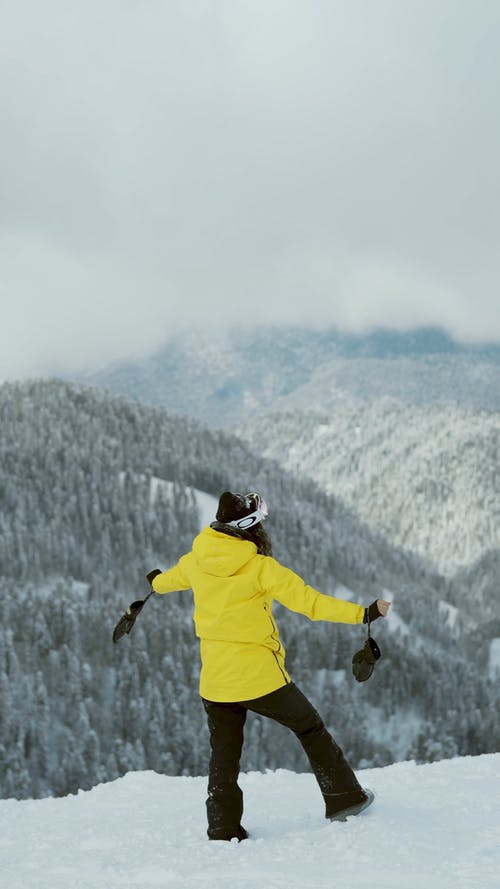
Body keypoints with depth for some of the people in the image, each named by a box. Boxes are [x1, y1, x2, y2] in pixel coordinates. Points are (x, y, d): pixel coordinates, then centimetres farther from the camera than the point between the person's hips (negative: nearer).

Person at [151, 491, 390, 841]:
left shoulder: (196, 562, 1)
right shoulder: (260, 567, -15)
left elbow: (168, 578, 24)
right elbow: (309, 601, -17)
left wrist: (157, 584, 48)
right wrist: (364, 613, -14)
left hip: (214, 683, 4)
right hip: (261, 676, -4)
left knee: (224, 758, 15)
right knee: (311, 729, 16)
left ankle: (223, 832, 15)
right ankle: (344, 798, 23)